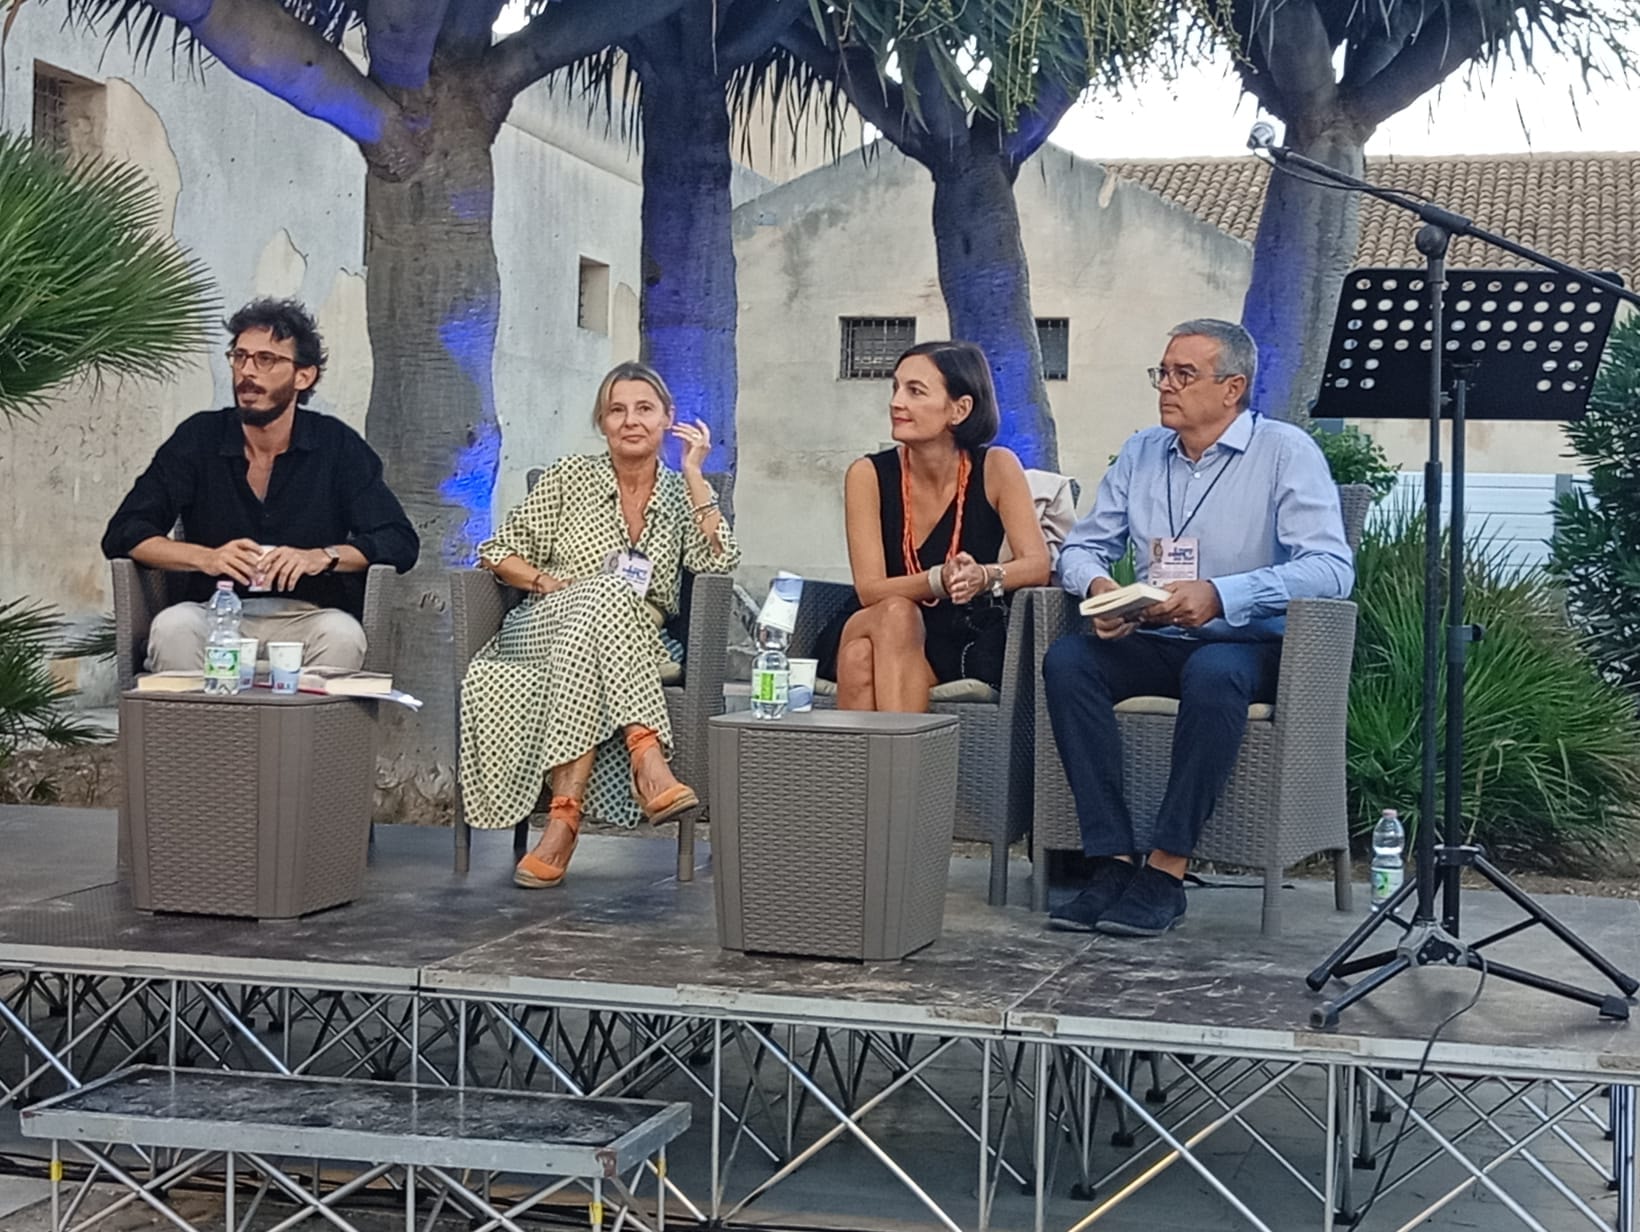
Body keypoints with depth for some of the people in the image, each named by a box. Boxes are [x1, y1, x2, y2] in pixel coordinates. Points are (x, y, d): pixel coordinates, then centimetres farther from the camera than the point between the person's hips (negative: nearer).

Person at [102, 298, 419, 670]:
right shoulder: (199, 438, 6)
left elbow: (400, 541, 0)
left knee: (342, 634, -33)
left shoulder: (337, 446, 4)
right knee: (172, 626, -31)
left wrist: (322, 556, -17)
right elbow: (122, 534, 3)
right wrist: (206, 558, -15)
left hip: (306, 619, -1)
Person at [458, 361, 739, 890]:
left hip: (637, 643, 1)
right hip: (547, 626, -1)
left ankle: (566, 812, -45)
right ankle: (647, 759, -50)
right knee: (608, 596, -36)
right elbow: (498, 552, 8)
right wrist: (550, 583, -10)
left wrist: (694, 475, -4)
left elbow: (717, 564, -5)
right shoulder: (571, 477, 10)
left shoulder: (679, 495, 14)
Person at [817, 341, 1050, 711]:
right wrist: (938, 581, -30)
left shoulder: (995, 468, -4)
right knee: (896, 612, -35)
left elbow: (1037, 564, -10)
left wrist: (984, 576, -32)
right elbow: (870, 589, -11)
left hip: (966, 643, -1)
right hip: (876, 632, 1)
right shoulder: (869, 475, -4)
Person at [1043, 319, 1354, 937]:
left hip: (1250, 645, -5)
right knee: (1067, 659, -24)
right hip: (1154, 643, 5)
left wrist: (1219, 596, -28)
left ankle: (1166, 871, -32)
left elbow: (1331, 568, -16)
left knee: (1213, 672, -39)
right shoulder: (1141, 453, 13)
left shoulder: (1286, 453, -5)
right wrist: (1097, 585, -10)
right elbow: (1084, 546, 16)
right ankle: (1113, 861, -27)